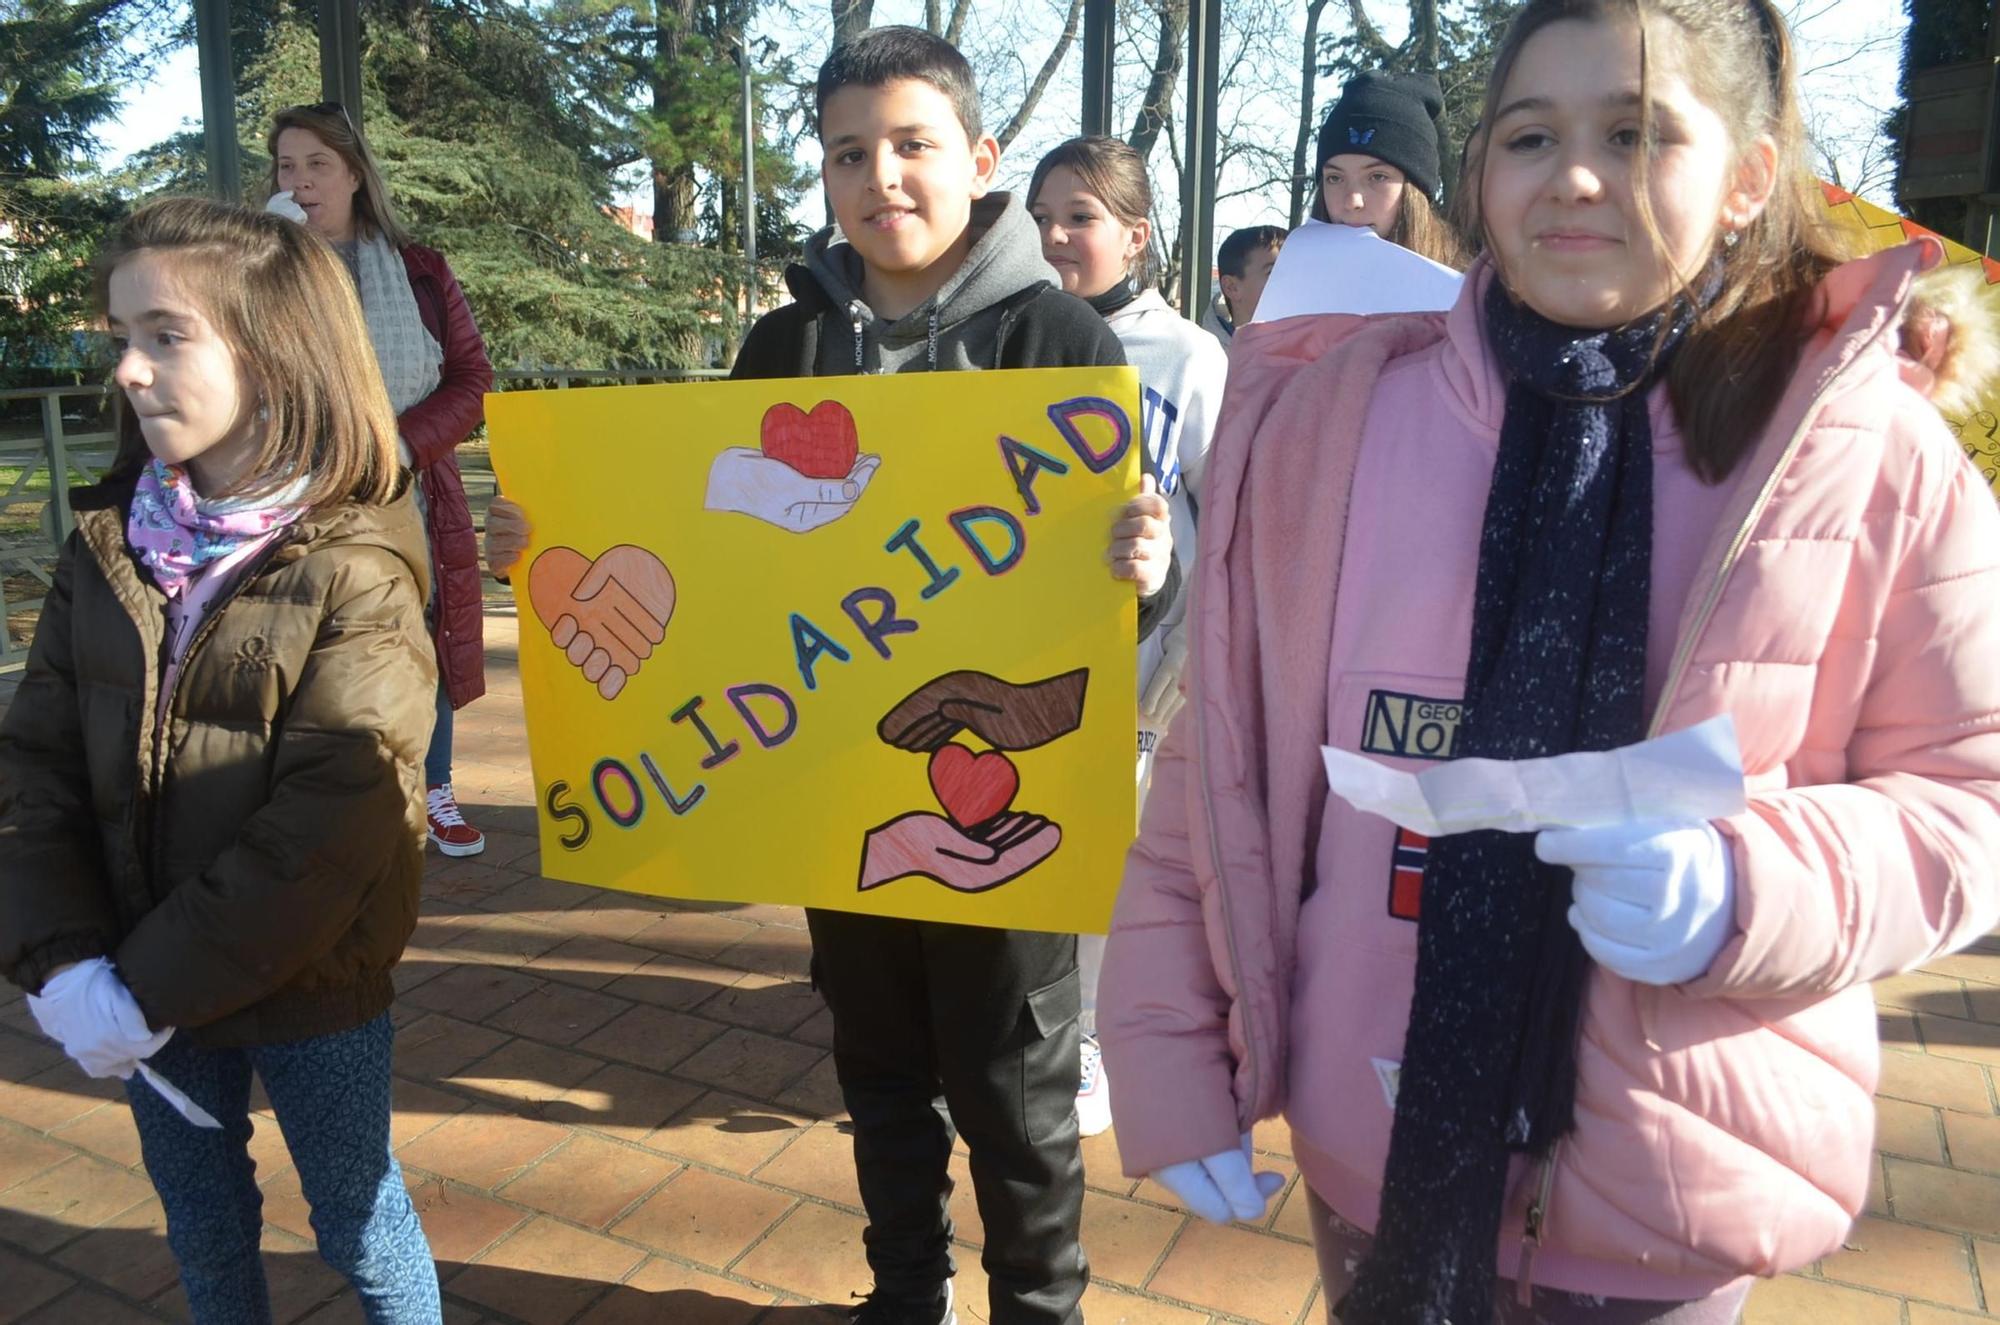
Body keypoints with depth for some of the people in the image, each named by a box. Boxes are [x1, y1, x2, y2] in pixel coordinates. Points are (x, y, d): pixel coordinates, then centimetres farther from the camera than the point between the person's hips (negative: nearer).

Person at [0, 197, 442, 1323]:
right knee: (203, 1229, 23)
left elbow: (331, 823, -22)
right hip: (146, 992, 5)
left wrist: (154, 989, -19)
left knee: (360, 1223, 15)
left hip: (309, 989, -5)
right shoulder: (106, 552, 0)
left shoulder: (355, 575, -17)